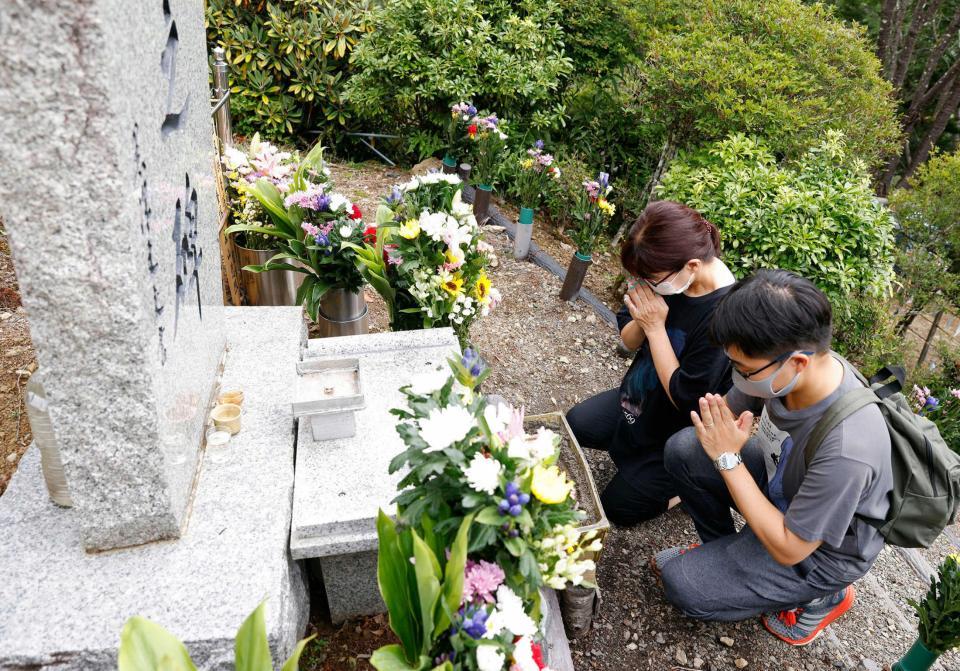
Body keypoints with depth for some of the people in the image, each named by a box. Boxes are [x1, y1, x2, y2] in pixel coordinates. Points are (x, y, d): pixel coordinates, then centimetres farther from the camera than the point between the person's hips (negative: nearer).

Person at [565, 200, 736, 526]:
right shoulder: (667, 276, -16)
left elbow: (684, 398, -29)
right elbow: (628, 340, -2)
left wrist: (655, 327, -30)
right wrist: (642, 320, -26)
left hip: (678, 433, -7)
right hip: (641, 397, 7)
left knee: (619, 507, 4)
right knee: (576, 425, 13)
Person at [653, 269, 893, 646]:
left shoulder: (846, 451, -41)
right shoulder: (790, 363, -23)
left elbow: (789, 549, -27)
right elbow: (730, 410, -1)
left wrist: (729, 459, -28)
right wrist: (717, 430, -25)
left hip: (819, 551, -6)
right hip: (780, 483, 6)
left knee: (681, 585, -13)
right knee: (683, 449, -8)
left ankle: (821, 596, 9)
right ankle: (722, 551, 14)